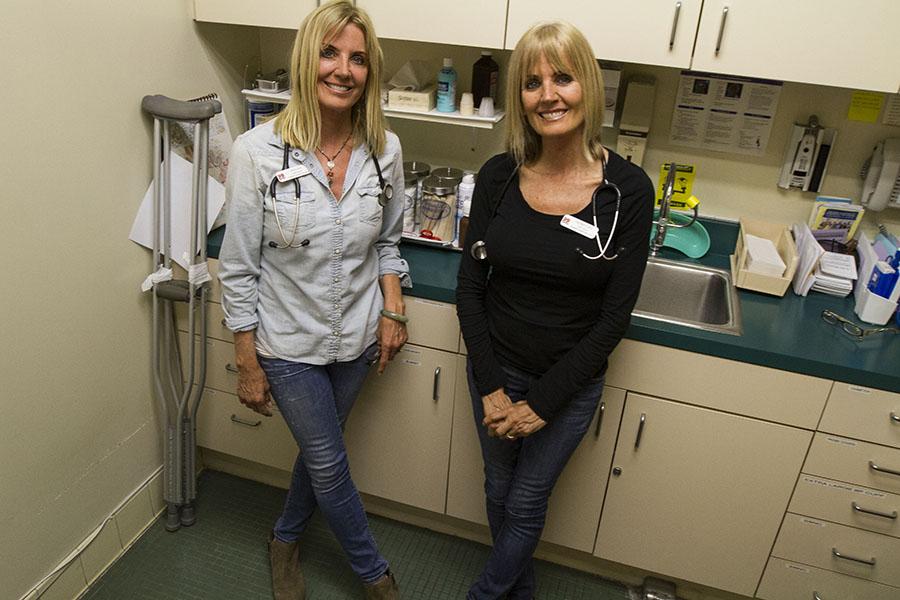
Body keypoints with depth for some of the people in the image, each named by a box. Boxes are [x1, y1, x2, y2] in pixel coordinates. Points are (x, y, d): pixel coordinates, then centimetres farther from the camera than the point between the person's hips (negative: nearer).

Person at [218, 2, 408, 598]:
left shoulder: (385, 150, -8)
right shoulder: (257, 152, -18)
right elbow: (238, 267, -12)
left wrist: (393, 310, -3)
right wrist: (248, 365, -8)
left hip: (357, 336, 4)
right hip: (289, 343, -3)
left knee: (320, 450, 22)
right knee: (330, 460, 12)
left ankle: (286, 538, 53)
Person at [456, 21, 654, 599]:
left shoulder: (628, 189, -16)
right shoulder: (498, 176, -9)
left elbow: (614, 317, -14)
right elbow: (470, 286, -5)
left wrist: (542, 402, -13)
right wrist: (490, 388, -10)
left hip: (571, 382, -2)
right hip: (495, 369, 3)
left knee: (526, 504, 15)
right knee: (499, 489, 22)